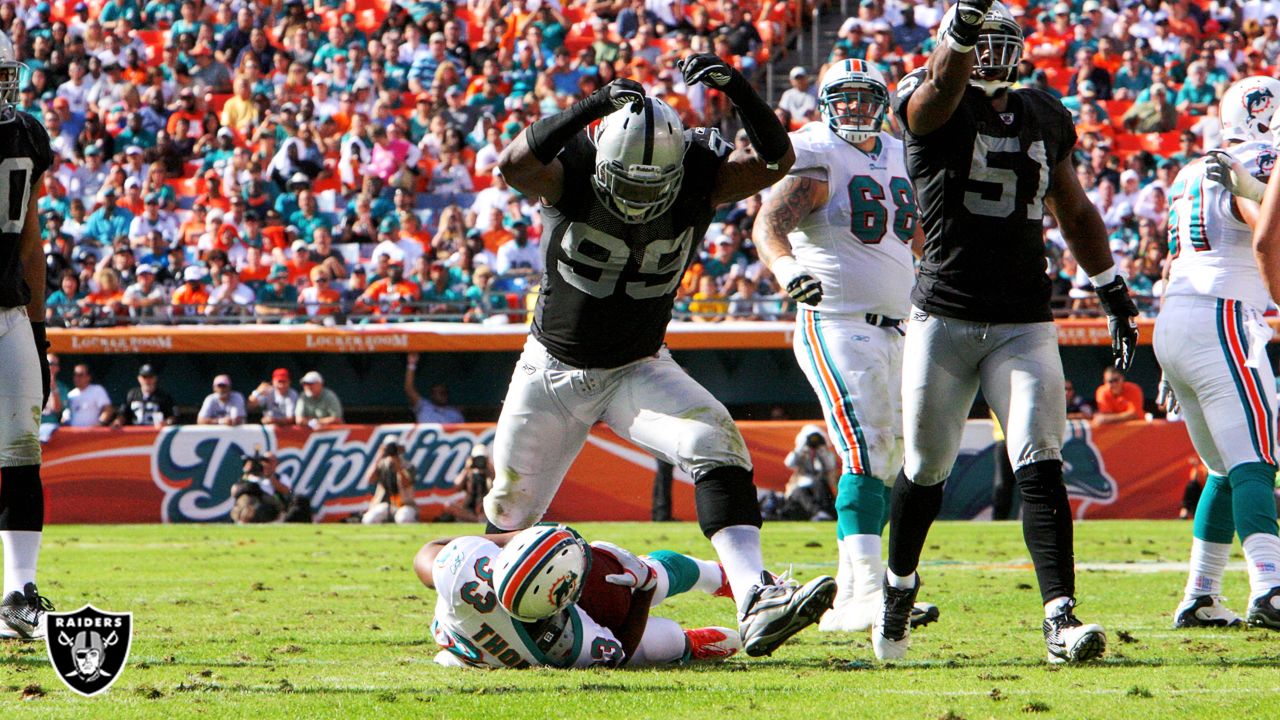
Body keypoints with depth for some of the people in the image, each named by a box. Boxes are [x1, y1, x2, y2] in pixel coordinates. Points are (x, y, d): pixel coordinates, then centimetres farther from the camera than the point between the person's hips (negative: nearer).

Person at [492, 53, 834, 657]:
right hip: (552, 372, -1)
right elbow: (513, 164, -45)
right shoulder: (575, 171, -24)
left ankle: (756, 605, -38)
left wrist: (736, 89, -46)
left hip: (638, 369, 1)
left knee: (715, 442, -26)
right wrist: (594, 106, -56)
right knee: (510, 512, 11)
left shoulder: (694, 176, -17)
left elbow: (775, 162, -30)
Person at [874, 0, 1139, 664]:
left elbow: (1076, 214, 23)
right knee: (926, 470, 9)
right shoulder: (934, 108, -3)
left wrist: (1113, 291, 21)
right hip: (944, 316, -2)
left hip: (1024, 325, 2)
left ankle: (1060, 619, -18)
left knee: (1041, 469, -12)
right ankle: (898, 586, 35)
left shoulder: (1045, 117, 12)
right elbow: (943, 81, -30)